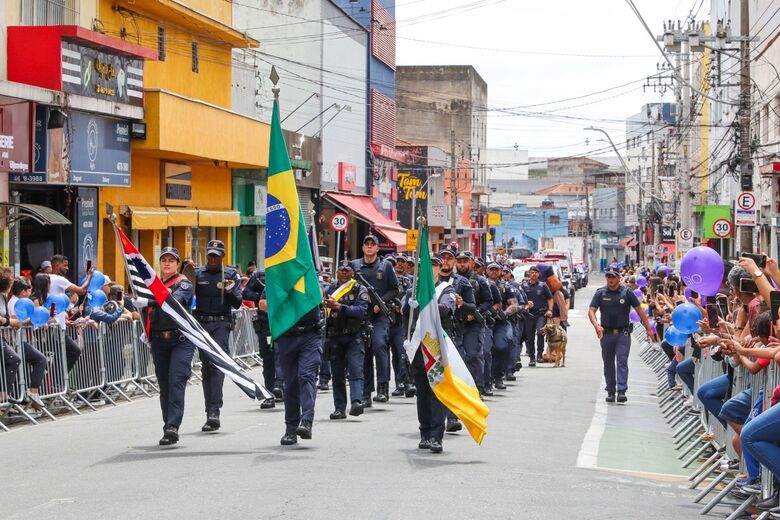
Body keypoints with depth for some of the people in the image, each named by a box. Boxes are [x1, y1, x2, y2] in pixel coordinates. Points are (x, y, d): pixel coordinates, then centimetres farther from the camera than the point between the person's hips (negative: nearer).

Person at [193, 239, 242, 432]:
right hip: (201, 322, 3)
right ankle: (211, 411, 13)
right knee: (206, 367, 6)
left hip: (221, 324, -3)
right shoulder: (197, 274, 9)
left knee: (217, 364, -16)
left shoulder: (231, 274, 5)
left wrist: (229, 292, -20)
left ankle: (214, 411, -23)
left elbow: (237, 303, 0)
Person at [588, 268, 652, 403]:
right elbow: (591, 311, -3)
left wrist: (648, 328, 1)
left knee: (622, 361, -11)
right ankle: (610, 392, 19)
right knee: (608, 363, 9)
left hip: (623, 333, -2)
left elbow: (639, 310, 4)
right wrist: (596, 326, -21)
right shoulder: (600, 293, 2)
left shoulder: (627, 292, -1)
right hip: (606, 333, 2)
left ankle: (622, 391, -16)